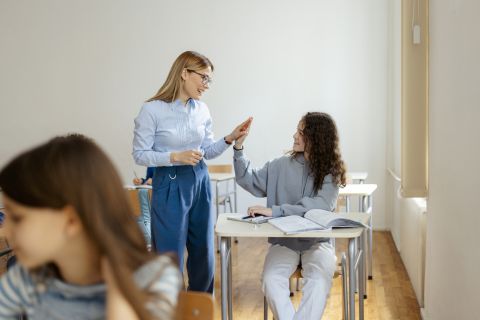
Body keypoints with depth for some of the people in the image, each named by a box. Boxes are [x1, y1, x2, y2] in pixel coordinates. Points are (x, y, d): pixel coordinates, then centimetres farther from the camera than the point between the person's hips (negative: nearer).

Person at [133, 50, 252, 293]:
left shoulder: (202, 110, 4)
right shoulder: (152, 110, -12)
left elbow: (208, 151, 11)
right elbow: (140, 154, -9)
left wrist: (230, 138, -5)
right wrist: (175, 157, -20)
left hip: (200, 182, 6)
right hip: (170, 185, -6)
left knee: (204, 256, 14)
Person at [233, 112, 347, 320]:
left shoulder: (330, 172, -4)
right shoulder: (282, 166, 5)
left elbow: (320, 207, -20)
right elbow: (250, 181, 15)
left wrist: (274, 211, -27)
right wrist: (238, 147, 4)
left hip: (317, 241, -2)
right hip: (283, 241, 2)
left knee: (319, 281, -33)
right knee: (270, 280, -28)